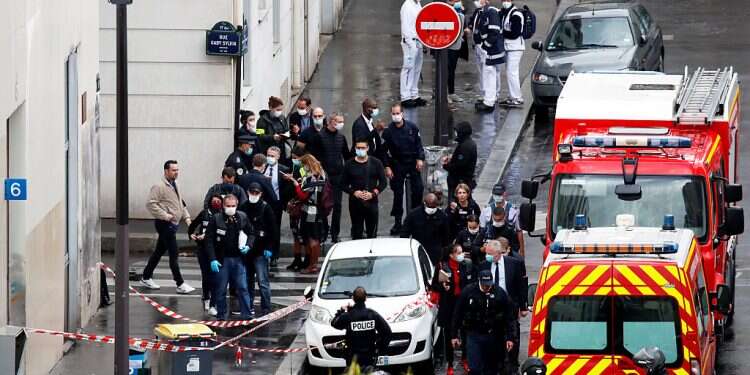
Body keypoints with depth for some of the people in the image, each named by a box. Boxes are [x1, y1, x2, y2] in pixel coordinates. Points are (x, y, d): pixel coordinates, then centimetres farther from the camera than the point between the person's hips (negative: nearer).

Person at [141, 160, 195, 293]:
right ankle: (180, 284, -7)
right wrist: (165, 216, -22)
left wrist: (187, 218, 14)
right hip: (165, 224, -9)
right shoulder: (159, 186, -14)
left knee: (159, 251, 17)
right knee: (174, 254, -9)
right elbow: (150, 204, -20)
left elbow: (181, 203, 27)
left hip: (173, 224, 9)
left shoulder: (174, 185, 16)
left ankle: (146, 277, 27)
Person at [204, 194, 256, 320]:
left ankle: (246, 313, 4)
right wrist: (212, 259, -13)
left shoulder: (242, 217, 2)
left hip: (238, 259, 2)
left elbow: (251, 234, 16)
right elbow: (209, 240, -7)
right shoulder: (216, 219, -7)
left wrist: (248, 246, -4)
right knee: (220, 289, 6)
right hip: (222, 260, -2)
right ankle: (221, 315, 15)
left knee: (242, 288, 1)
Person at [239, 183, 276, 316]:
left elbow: (273, 229, -4)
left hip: (261, 251, -5)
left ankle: (266, 308, -5)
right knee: (248, 280, 13)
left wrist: (269, 248, -9)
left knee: (263, 281, -8)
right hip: (246, 250, 5)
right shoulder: (243, 207, 7)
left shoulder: (265, 208, -4)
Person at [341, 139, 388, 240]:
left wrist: (373, 193, -10)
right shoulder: (349, 165, 4)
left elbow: (383, 182, 5)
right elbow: (343, 185, 6)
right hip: (355, 203, 0)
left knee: (372, 233, 0)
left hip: (371, 202, 0)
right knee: (356, 233, 2)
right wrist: (354, 192, -11)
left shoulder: (376, 163, 3)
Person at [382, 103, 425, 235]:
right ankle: (397, 222, 8)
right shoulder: (388, 131, -7)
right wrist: (387, 167, -8)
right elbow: (384, 150, -3)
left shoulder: (412, 127, -2)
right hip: (397, 165, -2)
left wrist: (420, 159, -4)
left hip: (413, 163, 2)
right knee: (398, 193, 1)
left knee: (418, 189, -1)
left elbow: (418, 144, 5)